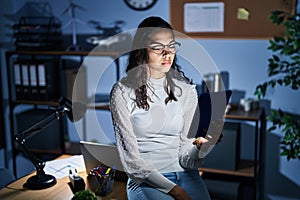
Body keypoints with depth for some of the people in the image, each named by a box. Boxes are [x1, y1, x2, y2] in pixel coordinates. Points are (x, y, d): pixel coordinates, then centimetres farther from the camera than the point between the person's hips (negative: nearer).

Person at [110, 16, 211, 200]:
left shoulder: (186, 90, 6)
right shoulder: (123, 92, -5)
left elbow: (184, 154, 5)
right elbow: (131, 159, -7)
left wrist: (198, 146, -18)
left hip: (185, 174, 4)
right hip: (145, 180, -3)